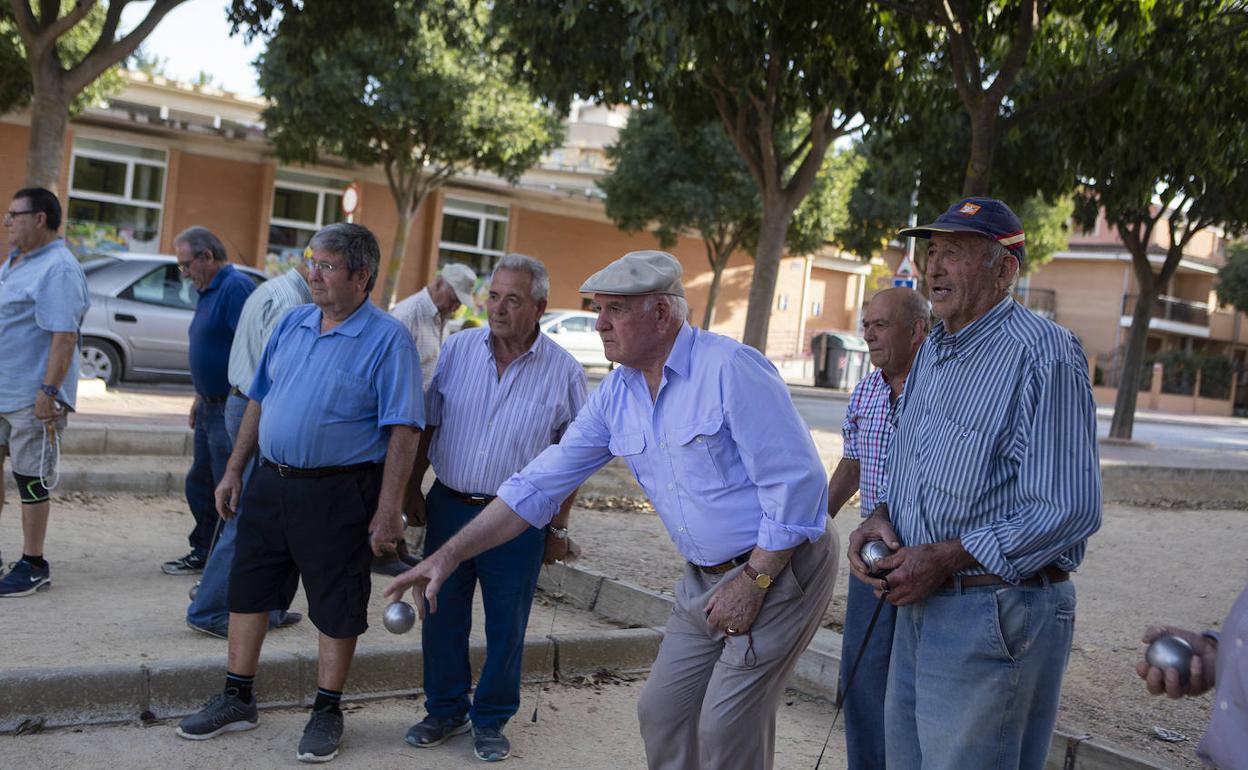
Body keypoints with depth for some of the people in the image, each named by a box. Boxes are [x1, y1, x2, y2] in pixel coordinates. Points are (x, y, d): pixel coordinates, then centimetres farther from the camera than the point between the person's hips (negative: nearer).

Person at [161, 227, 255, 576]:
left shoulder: (236, 287, -16)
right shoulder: (208, 292, 17)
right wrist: (200, 397, 24)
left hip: (231, 409, -10)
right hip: (211, 407, 10)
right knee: (199, 484, 18)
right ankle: (203, 553, 32)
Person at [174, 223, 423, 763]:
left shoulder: (387, 340, -12)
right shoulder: (292, 324, 8)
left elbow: (403, 430, -15)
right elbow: (259, 402, 15)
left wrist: (388, 509, -19)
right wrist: (234, 471, 13)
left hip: (338, 491, -6)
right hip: (270, 481, 6)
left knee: (335, 606, 6)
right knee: (248, 587, 14)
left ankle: (327, 712, 23)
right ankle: (237, 699, 30)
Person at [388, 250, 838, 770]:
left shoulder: (729, 368, -21)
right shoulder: (616, 394, 2)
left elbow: (796, 481, -21)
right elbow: (540, 483, 3)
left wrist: (752, 583, -18)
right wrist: (448, 556, -1)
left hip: (781, 566, -7)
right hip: (704, 578, 7)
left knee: (726, 728, -7)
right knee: (662, 714, 11)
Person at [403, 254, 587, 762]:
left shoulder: (564, 371, -5)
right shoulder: (457, 349, 0)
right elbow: (426, 426, 8)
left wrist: (558, 527, 0)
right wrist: (411, 490, 6)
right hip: (449, 506, 2)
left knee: (506, 626, 7)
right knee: (441, 615, 11)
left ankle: (491, 720, 25)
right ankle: (445, 710, 30)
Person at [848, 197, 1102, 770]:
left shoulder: (1042, 353, -17)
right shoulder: (933, 351, 13)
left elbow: (1069, 510, -23)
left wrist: (944, 558, -20)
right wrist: (881, 517, 1)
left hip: (995, 617, -9)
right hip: (919, 603, 9)